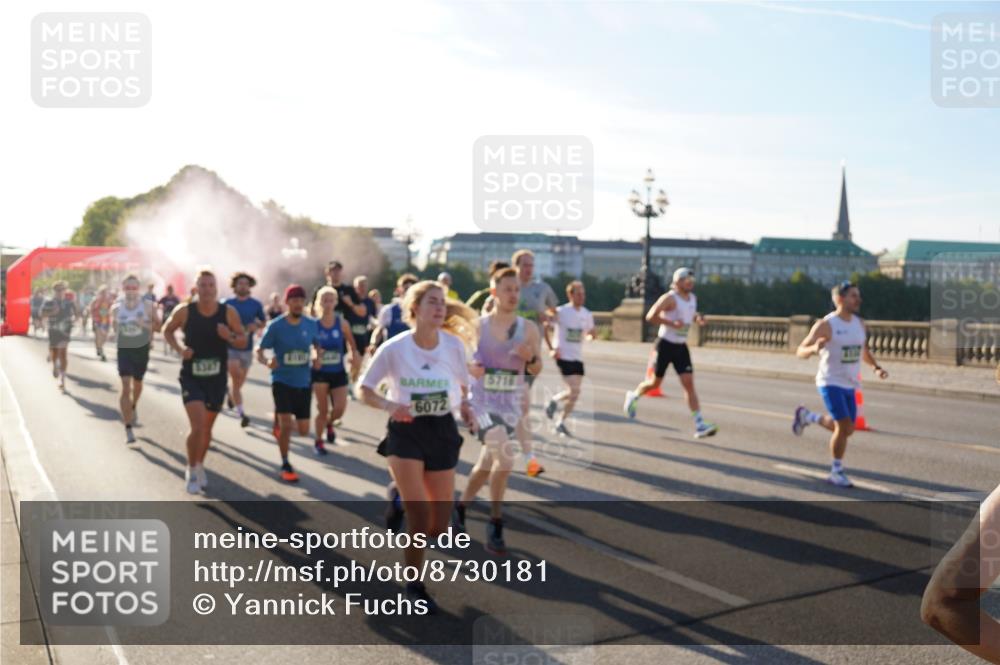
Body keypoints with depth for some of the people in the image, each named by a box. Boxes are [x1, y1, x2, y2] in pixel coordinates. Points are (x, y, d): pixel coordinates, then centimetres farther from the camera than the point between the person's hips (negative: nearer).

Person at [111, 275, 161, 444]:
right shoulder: (116, 307, -3)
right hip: (124, 350, -1)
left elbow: (158, 326, -5)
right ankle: (128, 429, -11)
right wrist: (117, 335, 2)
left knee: (137, 382, 21)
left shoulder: (148, 306, -8)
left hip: (142, 349, 1)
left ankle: (133, 407, 54)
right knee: (126, 387, -12)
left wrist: (145, 324, -21)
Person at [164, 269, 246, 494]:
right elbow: (167, 330, 8)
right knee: (198, 426, -17)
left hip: (217, 379, 2)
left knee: (207, 427, 16)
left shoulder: (229, 313, -8)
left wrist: (231, 337, -20)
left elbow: (243, 339, 2)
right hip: (191, 377, -2)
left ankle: (199, 466, 40)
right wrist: (179, 349, -10)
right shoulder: (184, 311, -10)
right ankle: (191, 470, 4)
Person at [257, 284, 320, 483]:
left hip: (303, 382, 4)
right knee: (286, 425, -14)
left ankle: (279, 423, 42)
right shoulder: (275, 326, -11)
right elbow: (259, 351, -6)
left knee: (303, 430, 8)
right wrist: (267, 362, -28)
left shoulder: (312, 324, -3)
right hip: (282, 381, -3)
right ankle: (285, 465, 7)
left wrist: (315, 357, -9)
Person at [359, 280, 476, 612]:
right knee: (419, 516, -12)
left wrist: (465, 408, -7)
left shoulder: (453, 345, -5)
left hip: (443, 431, 3)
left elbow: (463, 386, 12)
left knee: (439, 526, 5)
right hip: (406, 431, -3)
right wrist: (388, 405, -23)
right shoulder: (394, 348, -12)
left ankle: (403, 493, 40)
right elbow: (365, 389, -4)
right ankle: (414, 586, 12)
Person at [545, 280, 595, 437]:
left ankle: (560, 423, 19)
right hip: (563, 356, -6)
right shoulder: (561, 312, -10)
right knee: (574, 390, -14)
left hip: (578, 358, 6)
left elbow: (590, 334, 19)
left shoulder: (587, 314, 7)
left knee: (575, 393, 5)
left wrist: (588, 336, -1)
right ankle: (554, 400, 13)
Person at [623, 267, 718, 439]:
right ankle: (633, 396, 39)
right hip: (665, 344, -5)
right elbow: (650, 316, -20)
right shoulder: (670, 298, -14)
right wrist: (672, 323, -27)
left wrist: (697, 319, 3)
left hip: (681, 347, 5)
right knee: (655, 383, 6)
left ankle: (699, 425, -11)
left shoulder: (693, 298, 8)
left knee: (689, 383, -6)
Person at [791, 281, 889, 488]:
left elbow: (864, 352, 20)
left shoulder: (859, 323, 6)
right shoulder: (825, 325, -13)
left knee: (847, 429, 11)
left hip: (849, 385, 7)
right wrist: (814, 349, -35)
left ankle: (807, 417, 34)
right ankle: (836, 472, 6)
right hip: (831, 383, -7)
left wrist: (876, 368, 1)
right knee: (844, 427, -12)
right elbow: (800, 351, -13)